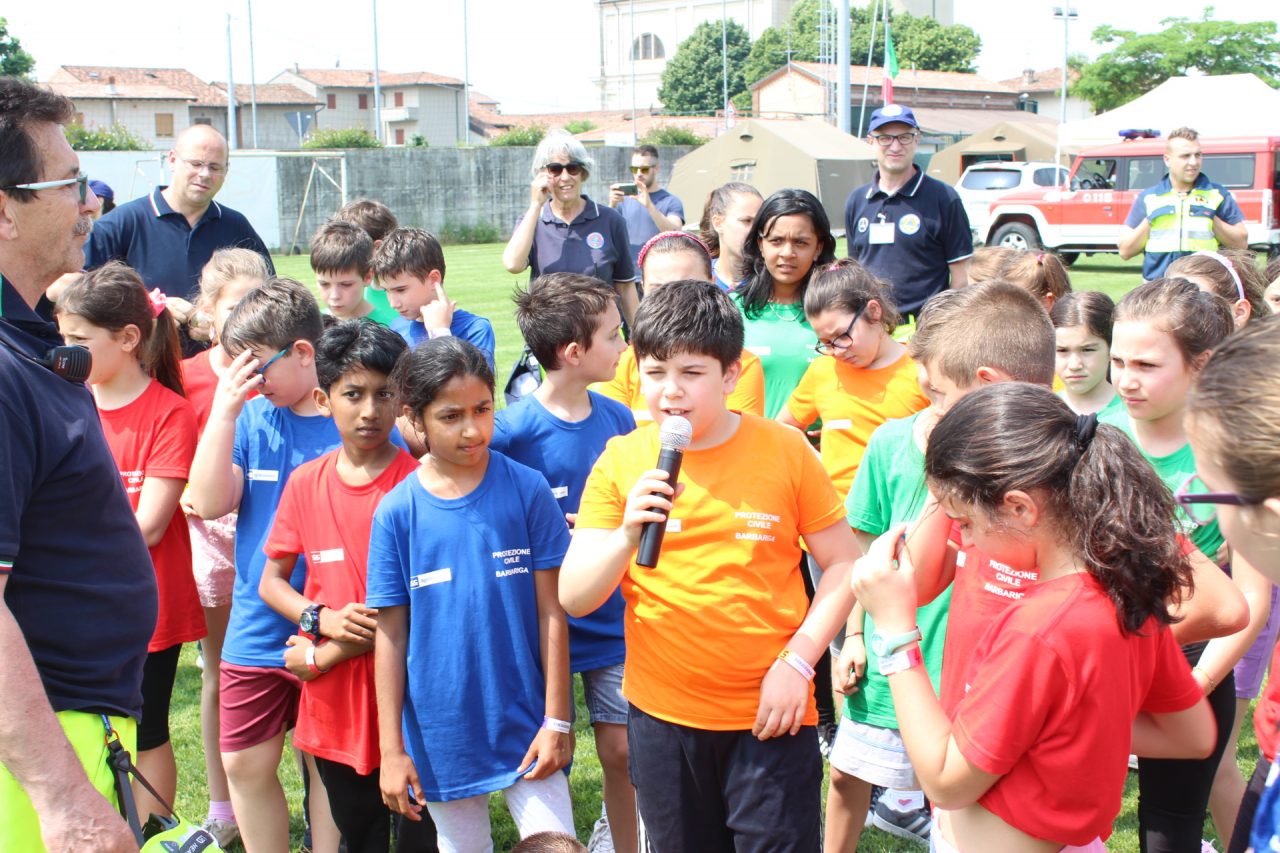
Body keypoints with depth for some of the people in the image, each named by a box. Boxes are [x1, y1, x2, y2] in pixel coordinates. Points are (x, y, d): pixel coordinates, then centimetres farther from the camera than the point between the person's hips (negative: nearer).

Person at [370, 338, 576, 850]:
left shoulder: (527, 490, -9)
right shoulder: (397, 511, -7)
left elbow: (551, 612, -5)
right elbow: (391, 634, -3)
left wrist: (557, 720, -6)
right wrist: (391, 749, -2)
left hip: (526, 727, -1)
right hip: (442, 739, 1)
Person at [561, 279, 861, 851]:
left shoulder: (785, 451, -7)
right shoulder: (621, 461, -3)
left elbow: (843, 565, -1)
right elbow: (574, 598, -6)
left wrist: (797, 661, -11)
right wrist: (627, 535, -23)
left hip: (770, 714, -2)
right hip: (662, 716, 2)